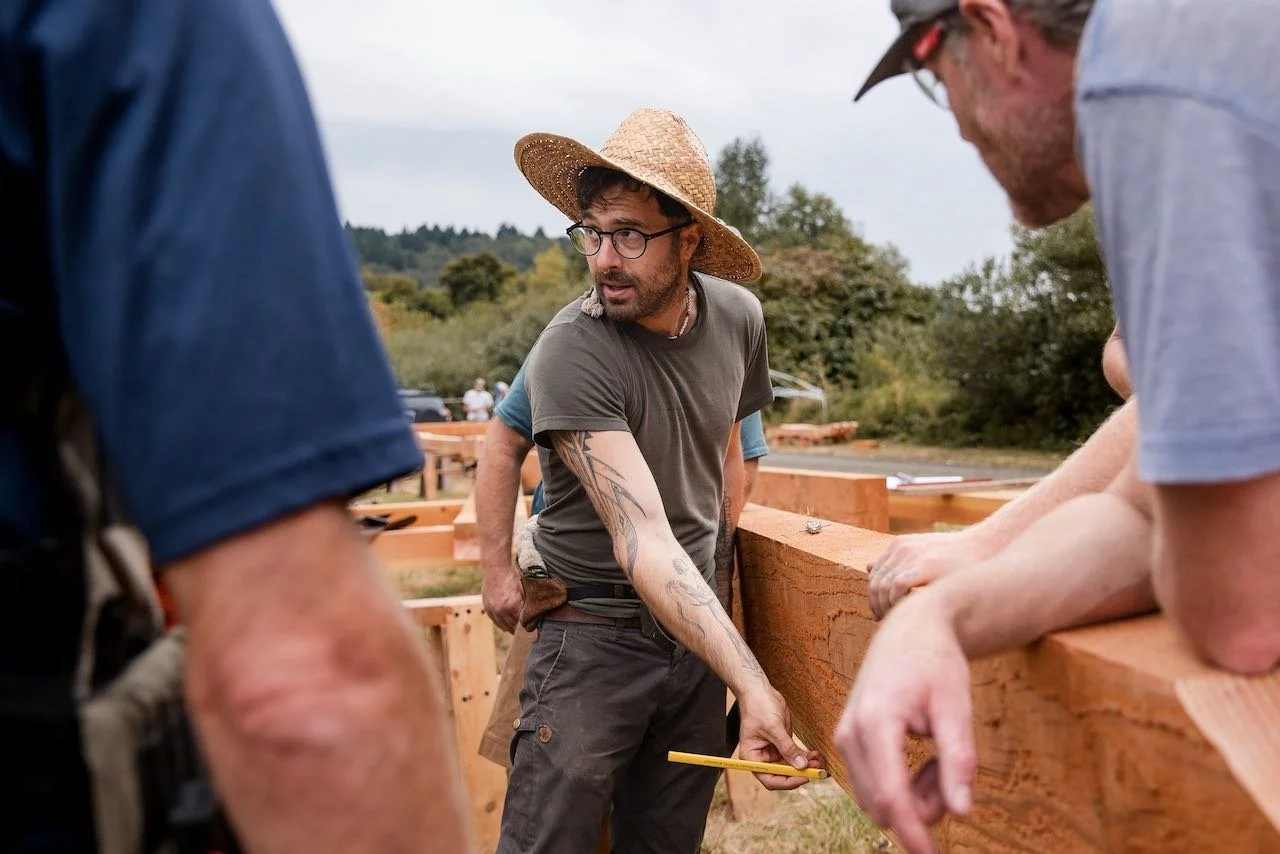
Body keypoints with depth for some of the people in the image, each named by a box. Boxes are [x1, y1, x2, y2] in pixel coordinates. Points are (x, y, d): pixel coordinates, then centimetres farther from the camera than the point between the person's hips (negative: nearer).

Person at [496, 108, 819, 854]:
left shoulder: (738, 317, -3)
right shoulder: (571, 353, -21)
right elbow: (641, 540, -28)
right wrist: (754, 686, -35)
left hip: (700, 631, 5)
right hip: (596, 633, -5)